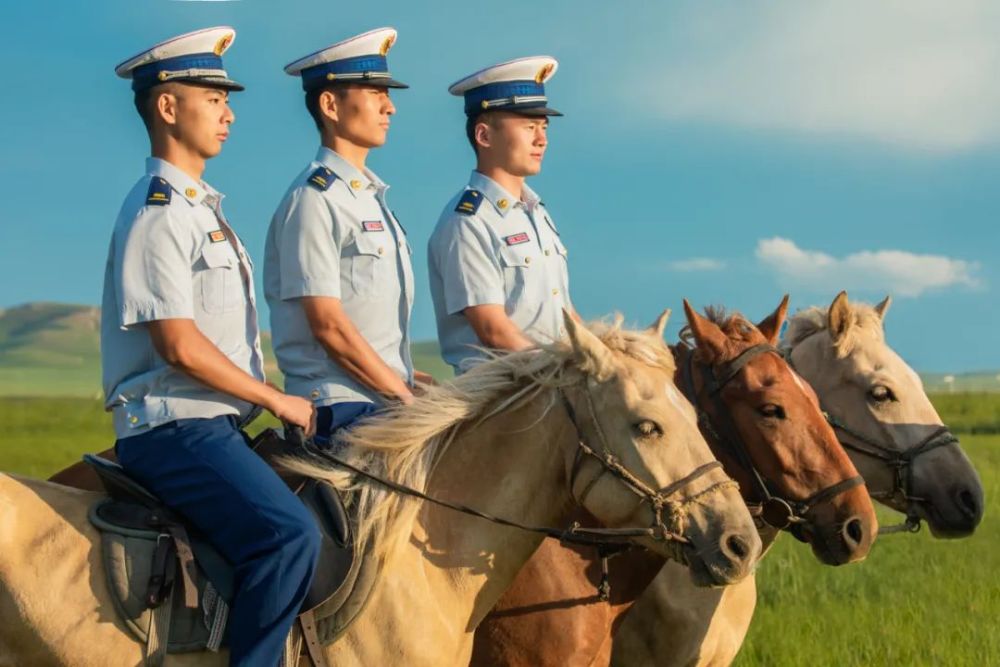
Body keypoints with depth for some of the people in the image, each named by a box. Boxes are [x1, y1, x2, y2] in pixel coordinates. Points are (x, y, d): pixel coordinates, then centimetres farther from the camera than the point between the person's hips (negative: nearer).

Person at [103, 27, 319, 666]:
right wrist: (278, 400, -10)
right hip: (174, 428, -10)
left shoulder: (201, 206, 20)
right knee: (290, 534, -27)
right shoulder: (158, 211, -11)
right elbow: (179, 345, -18)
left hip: (213, 426, 10)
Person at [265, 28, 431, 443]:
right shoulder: (314, 200, -10)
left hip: (386, 402, 9)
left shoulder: (370, 197, 19)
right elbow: (328, 326, -16)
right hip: (341, 409, -9)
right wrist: (404, 395, -12)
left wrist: (409, 380, 11)